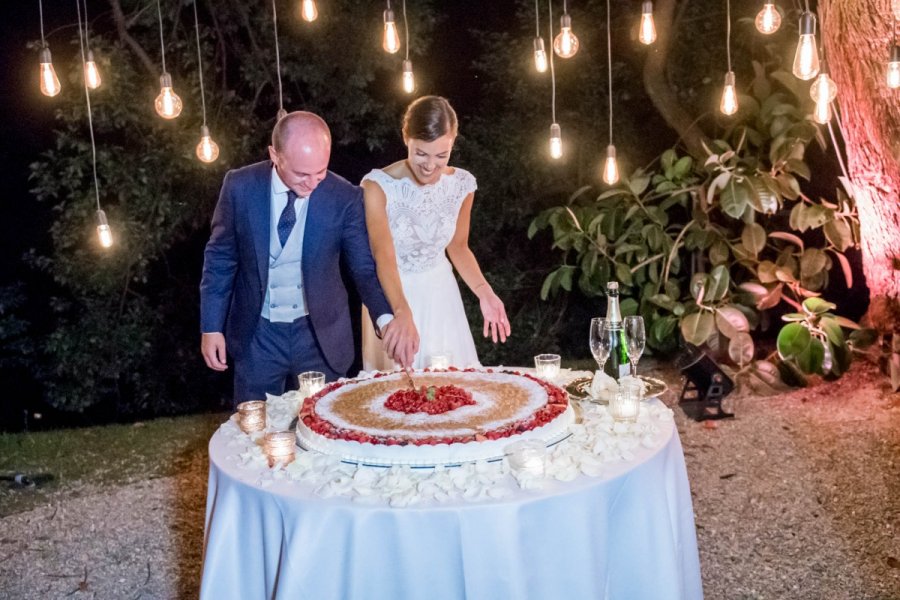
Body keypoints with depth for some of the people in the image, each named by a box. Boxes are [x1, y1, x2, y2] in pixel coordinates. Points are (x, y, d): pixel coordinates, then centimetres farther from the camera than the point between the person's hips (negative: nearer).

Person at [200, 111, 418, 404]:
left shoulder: (345, 197, -13)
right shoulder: (240, 186, -10)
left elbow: (365, 267, -11)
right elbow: (220, 258, 0)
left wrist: (389, 317, -30)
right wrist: (211, 327, -1)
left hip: (320, 335, 0)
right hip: (256, 335, 1)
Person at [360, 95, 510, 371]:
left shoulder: (462, 184, -7)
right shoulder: (378, 185, -20)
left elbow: (457, 247, 6)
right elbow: (383, 255, -30)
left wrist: (485, 293, -10)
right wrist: (402, 312, -46)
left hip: (439, 294, 3)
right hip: (392, 294, -3)